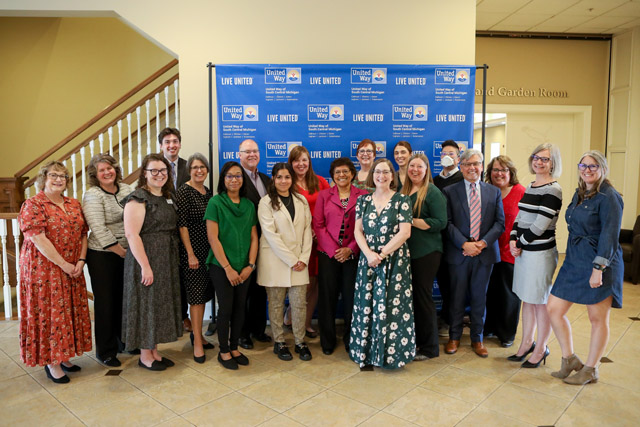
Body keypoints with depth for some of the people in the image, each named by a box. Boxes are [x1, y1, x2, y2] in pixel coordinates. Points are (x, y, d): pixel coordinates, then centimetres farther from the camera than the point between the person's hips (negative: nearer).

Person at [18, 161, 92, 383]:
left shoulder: (74, 204, 10)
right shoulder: (33, 205, -8)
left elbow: (83, 234, 9)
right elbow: (38, 239, -16)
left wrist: (81, 261, -5)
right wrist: (63, 265, -17)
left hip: (73, 270, 6)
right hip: (45, 269, -6)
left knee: (70, 312, 11)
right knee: (48, 313, 2)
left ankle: (62, 356, 25)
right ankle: (51, 363, 14)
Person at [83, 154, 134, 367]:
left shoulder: (127, 189, 7)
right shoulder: (92, 195, -10)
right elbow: (99, 230, -18)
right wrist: (121, 252, -15)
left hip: (128, 253, 5)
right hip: (103, 256, -5)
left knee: (124, 298, 15)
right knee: (105, 301, 5)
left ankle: (124, 341, 33)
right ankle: (106, 351, 19)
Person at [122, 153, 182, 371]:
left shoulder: (167, 197, 11)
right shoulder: (138, 198, -12)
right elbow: (131, 234, -19)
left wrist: (174, 259, 7)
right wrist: (145, 266, -22)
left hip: (167, 261, 8)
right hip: (147, 259, -8)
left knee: (161, 304, 14)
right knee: (146, 304, 4)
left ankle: (154, 351, 28)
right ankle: (145, 356, 20)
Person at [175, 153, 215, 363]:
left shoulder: (207, 192, 11)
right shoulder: (184, 191, -10)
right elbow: (182, 224, -14)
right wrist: (190, 254, -16)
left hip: (208, 250, 7)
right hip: (192, 250, -7)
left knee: (204, 294, 14)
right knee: (196, 295, -3)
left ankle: (197, 333, 29)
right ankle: (197, 343, 8)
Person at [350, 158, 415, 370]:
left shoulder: (402, 200, -2)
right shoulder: (364, 200, 8)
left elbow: (405, 232, -9)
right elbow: (358, 231, 4)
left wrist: (382, 253, -14)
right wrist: (369, 253, -11)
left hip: (395, 261, -3)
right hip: (368, 260, 3)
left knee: (392, 306, -1)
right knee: (367, 306, 5)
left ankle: (391, 352, 15)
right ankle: (367, 354, 16)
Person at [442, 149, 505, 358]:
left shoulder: (494, 192, 8)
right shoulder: (449, 191, 1)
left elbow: (500, 223, 4)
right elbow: (448, 223, -4)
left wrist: (483, 243, -11)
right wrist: (464, 244, -16)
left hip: (485, 253, 2)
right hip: (458, 253, -1)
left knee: (479, 297, 11)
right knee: (457, 297, 8)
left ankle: (477, 338, 26)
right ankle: (454, 336, 24)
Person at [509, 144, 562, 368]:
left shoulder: (553, 190, -13)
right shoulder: (530, 187, 12)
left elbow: (540, 225, -18)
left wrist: (520, 243, -8)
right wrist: (513, 240, -1)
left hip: (541, 252, -8)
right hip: (524, 251, 8)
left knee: (541, 301, 4)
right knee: (527, 298, 16)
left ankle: (540, 349, 19)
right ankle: (526, 343, 29)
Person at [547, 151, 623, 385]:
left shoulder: (608, 197, -11)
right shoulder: (579, 194, 12)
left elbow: (610, 234, -17)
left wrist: (598, 268, -22)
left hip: (600, 263, -8)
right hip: (574, 261, 8)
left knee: (598, 318, 7)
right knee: (553, 308, 5)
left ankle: (590, 370, 21)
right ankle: (570, 361, 21)